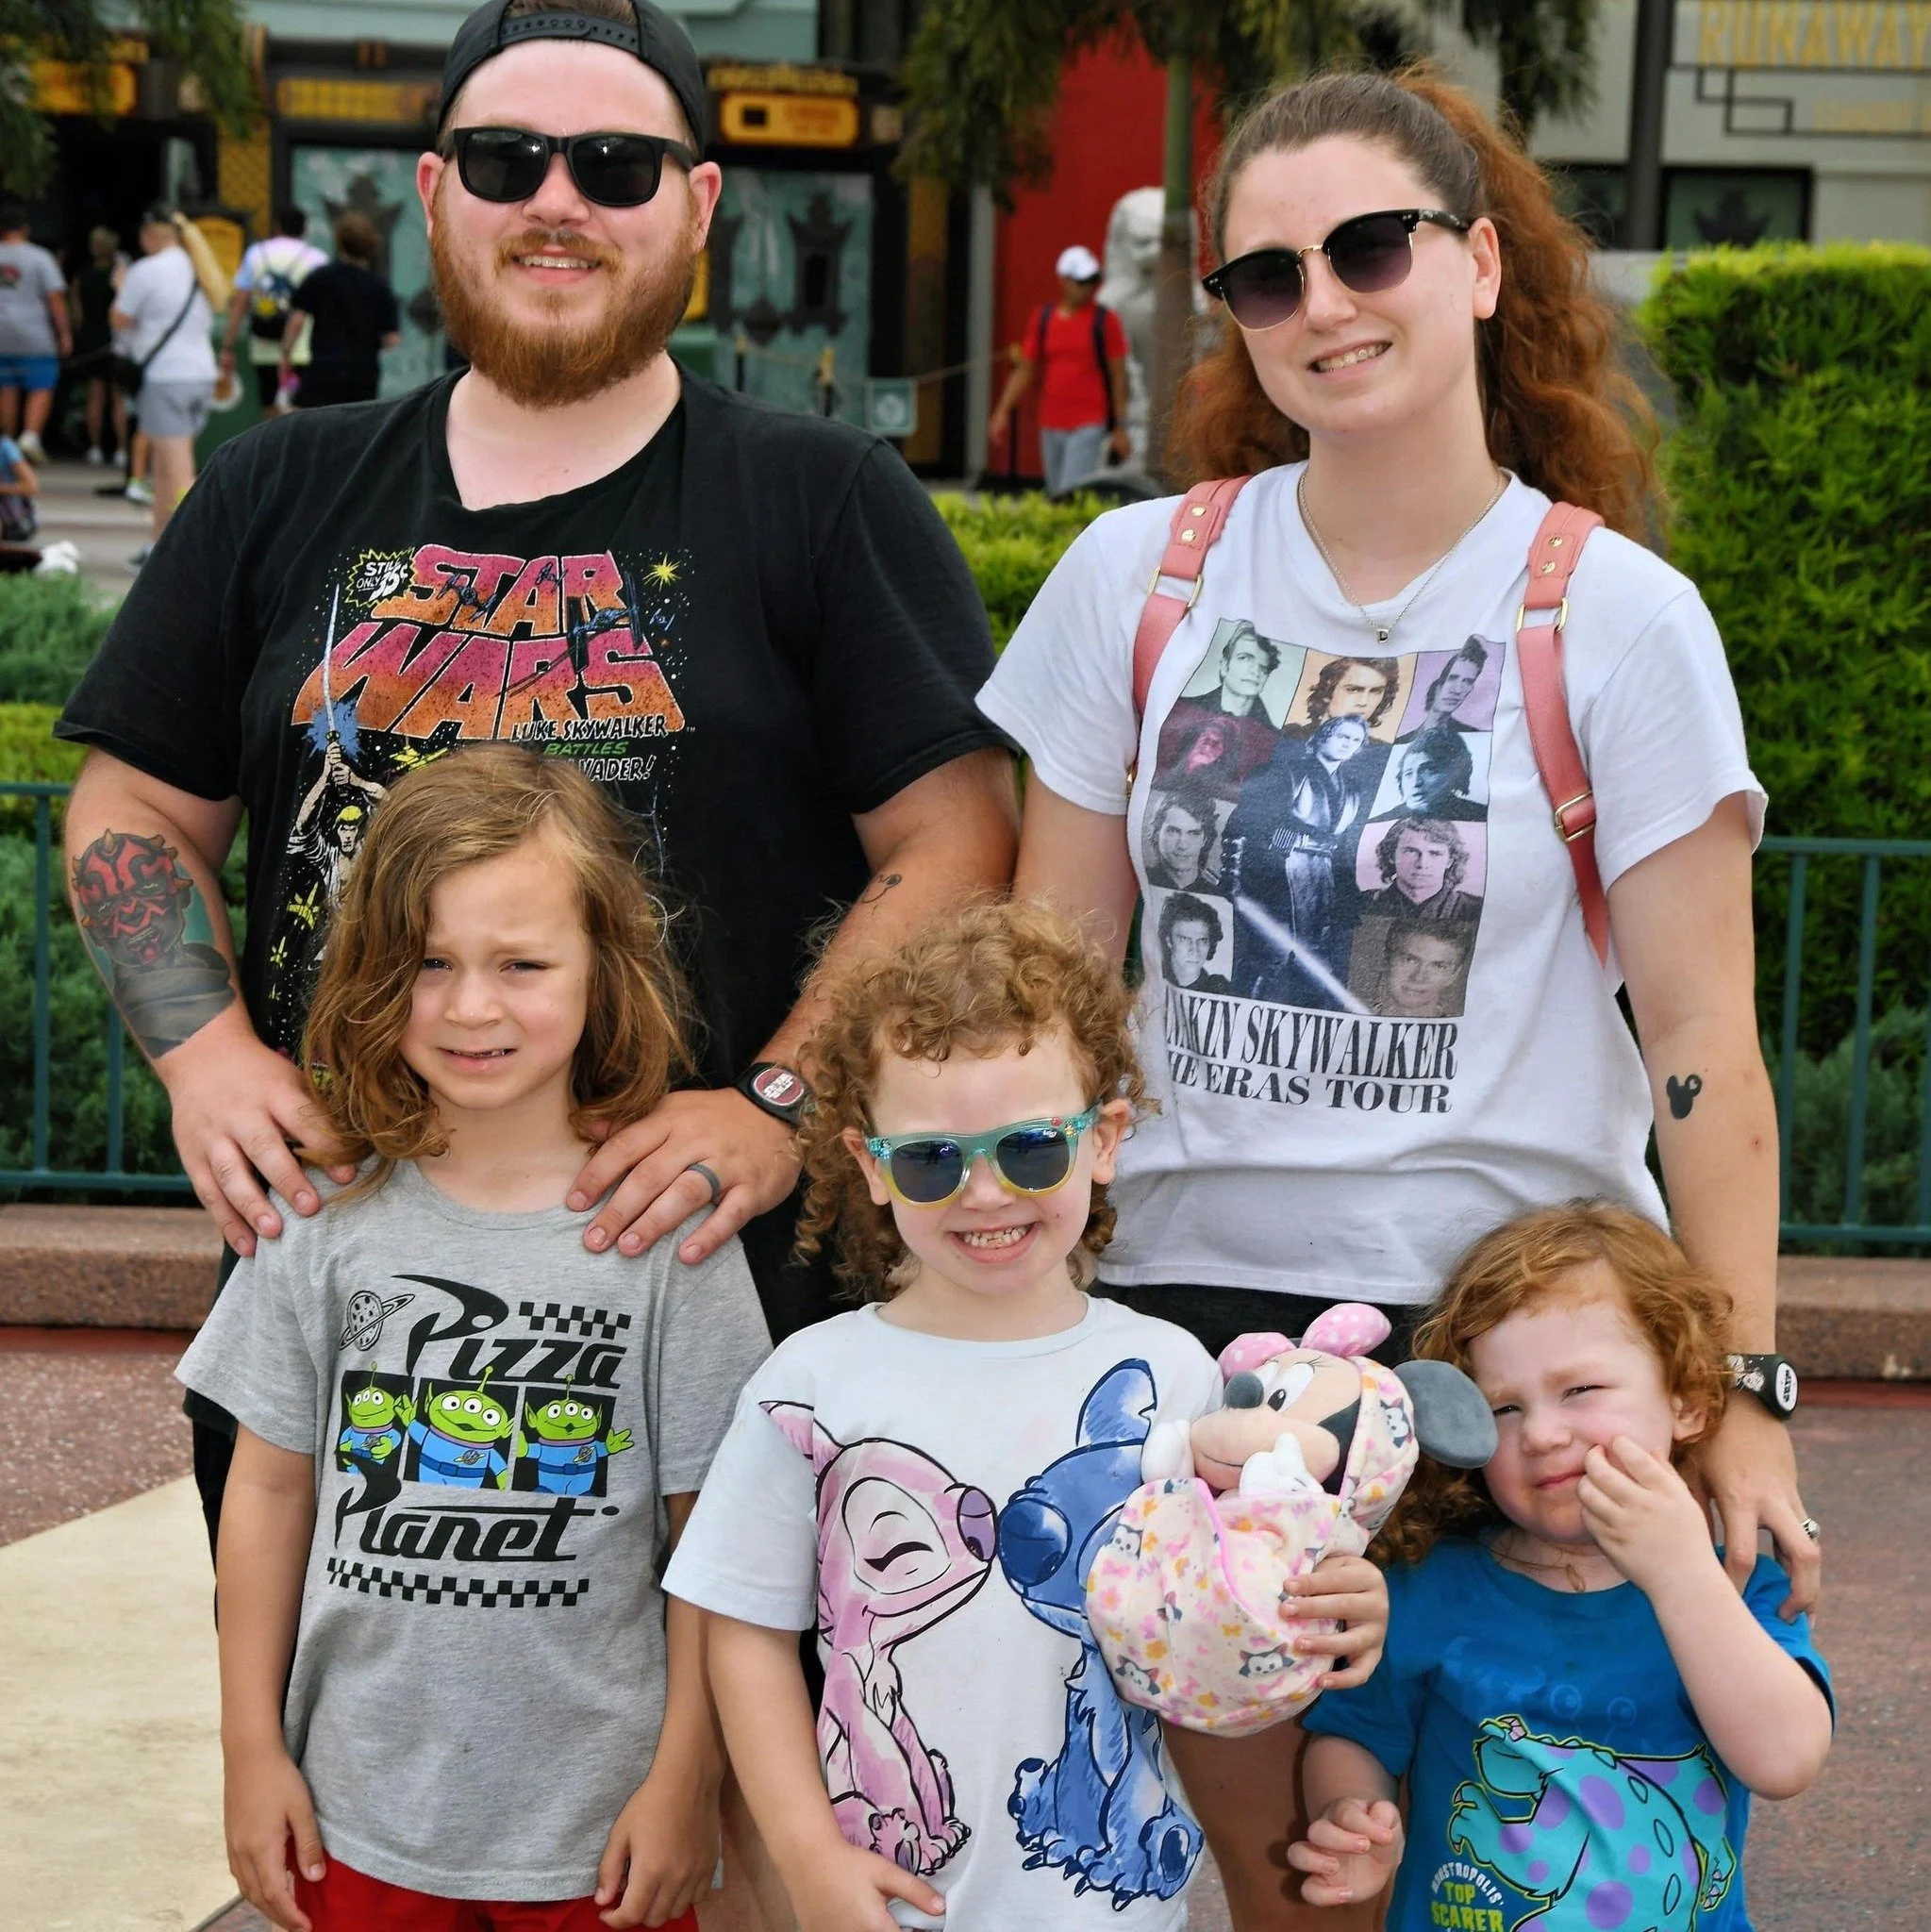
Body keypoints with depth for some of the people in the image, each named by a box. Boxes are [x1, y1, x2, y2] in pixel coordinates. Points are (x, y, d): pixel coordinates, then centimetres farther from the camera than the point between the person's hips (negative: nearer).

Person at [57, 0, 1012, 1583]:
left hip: (691, 1277, -3)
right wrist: (203, 1051, -3)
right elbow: (133, 811, 15)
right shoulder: (284, 496, 12)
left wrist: (782, 1107, -16)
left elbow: (953, 842, -4)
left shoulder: (830, 502, 3)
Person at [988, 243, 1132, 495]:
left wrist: (1120, 427, -3)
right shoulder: (1044, 319, 9)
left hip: (1088, 426, -5)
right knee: (1055, 495, 11)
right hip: (1050, 426, 5)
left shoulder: (1105, 320, -1)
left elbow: (1119, 376, 0)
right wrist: (1002, 412, 4)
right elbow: (1024, 370, 13)